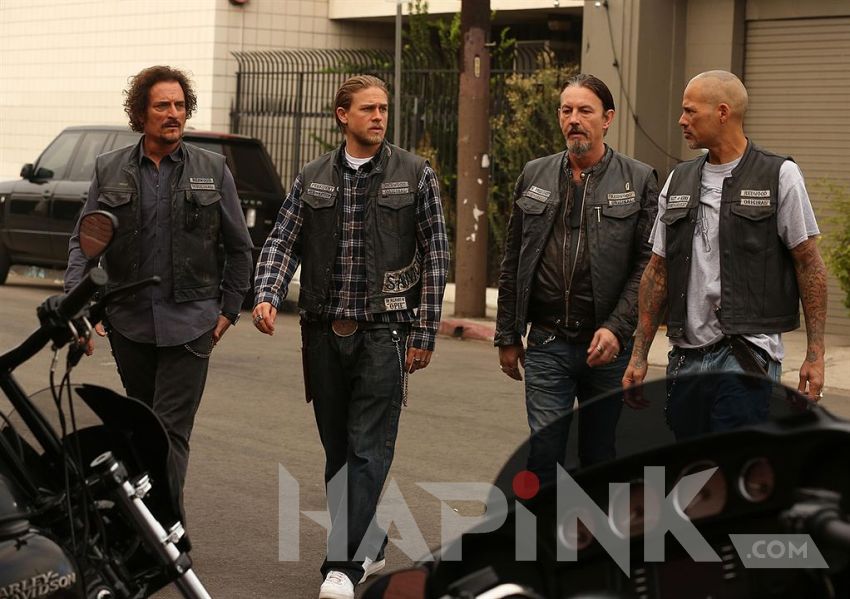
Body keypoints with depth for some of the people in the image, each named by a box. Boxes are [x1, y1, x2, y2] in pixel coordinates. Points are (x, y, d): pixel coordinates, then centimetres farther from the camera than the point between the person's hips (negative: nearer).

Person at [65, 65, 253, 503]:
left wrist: (229, 309, 7)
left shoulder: (212, 170, 4)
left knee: (172, 429, -9)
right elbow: (83, 241, 6)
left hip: (190, 322, -2)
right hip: (129, 320, 2)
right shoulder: (109, 171, 6)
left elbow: (238, 247, 11)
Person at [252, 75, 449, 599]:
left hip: (383, 330, -4)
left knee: (368, 452, -9)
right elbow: (283, 241, 6)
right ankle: (369, 545, 26)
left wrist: (425, 333, -4)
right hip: (324, 333, 4)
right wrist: (268, 295, -14)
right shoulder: (313, 179, 10)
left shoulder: (416, 175, 1)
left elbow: (436, 256, 1)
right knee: (337, 450, 11)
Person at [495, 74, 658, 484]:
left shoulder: (638, 180, 0)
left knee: (599, 458, 10)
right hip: (547, 345, 1)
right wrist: (508, 336, 12)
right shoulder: (534, 176, 9)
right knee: (543, 456, -5)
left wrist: (617, 328, -15)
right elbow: (513, 263, 14)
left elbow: (648, 265, -4)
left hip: (607, 345, -1)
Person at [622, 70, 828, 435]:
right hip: (686, 359, 6)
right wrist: (639, 354, 11)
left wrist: (815, 354, -7)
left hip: (747, 354, -6)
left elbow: (809, 265, -2)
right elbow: (658, 271, 15)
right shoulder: (678, 181, 13)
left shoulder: (780, 176, -2)